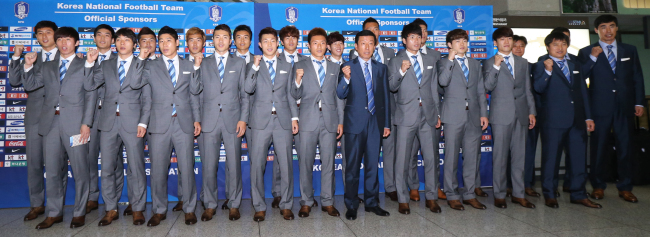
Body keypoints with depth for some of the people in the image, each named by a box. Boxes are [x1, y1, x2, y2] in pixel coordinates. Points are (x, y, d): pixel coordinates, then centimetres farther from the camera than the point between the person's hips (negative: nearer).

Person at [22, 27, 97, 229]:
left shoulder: (85, 66, 6)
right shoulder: (46, 67, 19)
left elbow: (90, 96, -1)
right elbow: (29, 85, 13)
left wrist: (86, 123, -9)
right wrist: (28, 66, -3)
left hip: (75, 123, -4)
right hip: (51, 123, 4)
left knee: (80, 170, 0)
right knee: (52, 170, 9)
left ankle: (79, 213, 12)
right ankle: (54, 213, 21)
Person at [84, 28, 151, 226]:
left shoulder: (142, 65, 6)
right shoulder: (106, 65, 15)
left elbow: (147, 98, 1)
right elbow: (88, 86, 5)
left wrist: (143, 123, -7)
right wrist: (90, 63, -2)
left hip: (132, 123, -3)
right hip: (109, 122, 3)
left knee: (136, 168, 1)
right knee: (108, 168, 7)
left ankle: (138, 209, 13)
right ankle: (111, 209, 20)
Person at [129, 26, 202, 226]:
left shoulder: (188, 66, 12)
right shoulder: (151, 66, 9)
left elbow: (195, 92, 10)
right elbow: (134, 84, -6)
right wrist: (140, 59, -7)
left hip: (184, 123, 0)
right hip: (159, 124, 0)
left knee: (187, 168, 3)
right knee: (158, 169, 6)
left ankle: (189, 209, 17)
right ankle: (159, 210, 21)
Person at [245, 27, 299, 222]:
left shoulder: (287, 66, 16)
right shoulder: (254, 66, 10)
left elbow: (290, 94, 15)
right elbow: (248, 89, -6)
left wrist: (294, 117, 8)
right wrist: (255, 66, -12)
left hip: (283, 120, 1)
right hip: (261, 120, -1)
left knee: (286, 164, 2)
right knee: (257, 164, 0)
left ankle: (286, 205, 16)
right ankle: (259, 207, 13)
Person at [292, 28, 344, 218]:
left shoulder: (335, 68, 15)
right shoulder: (300, 66, 9)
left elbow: (339, 96, 13)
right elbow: (296, 95, 4)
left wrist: (341, 121, 7)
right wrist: (298, 81, -16)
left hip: (330, 121, 2)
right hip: (308, 121, -1)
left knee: (328, 162, 5)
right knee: (306, 162, 2)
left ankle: (328, 202, 16)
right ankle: (306, 202, 15)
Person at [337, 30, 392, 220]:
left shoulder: (381, 68, 12)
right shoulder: (347, 67, 1)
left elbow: (385, 96, 12)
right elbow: (341, 95, -8)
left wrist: (386, 123, 9)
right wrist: (346, 78, -27)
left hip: (375, 123, 3)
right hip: (355, 123, -3)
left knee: (372, 165, 10)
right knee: (353, 166, 3)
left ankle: (371, 202, 23)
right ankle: (351, 206, 14)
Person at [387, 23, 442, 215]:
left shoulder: (430, 60, 15)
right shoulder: (396, 62, 5)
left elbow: (434, 88, 16)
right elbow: (392, 87, -5)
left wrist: (437, 113, 13)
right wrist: (401, 71, -21)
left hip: (428, 116, 3)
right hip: (406, 116, -3)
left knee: (432, 158, 6)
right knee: (402, 159, 2)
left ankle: (431, 198, 21)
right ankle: (403, 200, 14)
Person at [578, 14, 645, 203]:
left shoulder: (630, 50, 13)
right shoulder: (586, 52, 4)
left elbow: (637, 78, 13)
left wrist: (639, 103, 6)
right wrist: (592, 58, -16)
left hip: (625, 107, 3)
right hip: (600, 108, -2)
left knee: (625, 147, 5)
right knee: (599, 147, 4)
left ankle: (625, 188, 16)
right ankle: (598, 186, 16)